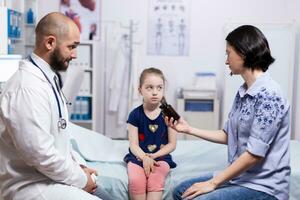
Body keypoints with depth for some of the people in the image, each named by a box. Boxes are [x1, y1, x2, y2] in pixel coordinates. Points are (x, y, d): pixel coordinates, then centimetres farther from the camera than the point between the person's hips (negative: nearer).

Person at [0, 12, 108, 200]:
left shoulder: (47, 78, 10)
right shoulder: (28, 88, -23)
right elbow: (40, 153, -26)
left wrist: (76, 166, 6)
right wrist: (80, 180, -14)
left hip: (54, 174, 10)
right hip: (31, 184, -10)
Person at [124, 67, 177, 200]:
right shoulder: (135, 114, 1)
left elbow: (172, 144, 3)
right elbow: (133, 145, -1)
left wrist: (154, 156, -11)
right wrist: (145, 158, -21)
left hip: (160, 157, 0)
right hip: (139, 156, 0)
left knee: (155, 180, -31)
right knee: (135, 180, -29)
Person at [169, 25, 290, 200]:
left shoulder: (268, 94, -21)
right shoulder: (243, 92, 7)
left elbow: (255, 154, -23)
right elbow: (228, 136, 13)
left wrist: (212, 183, -18)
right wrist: (189, 129, 11)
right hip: (240, 177, 8)